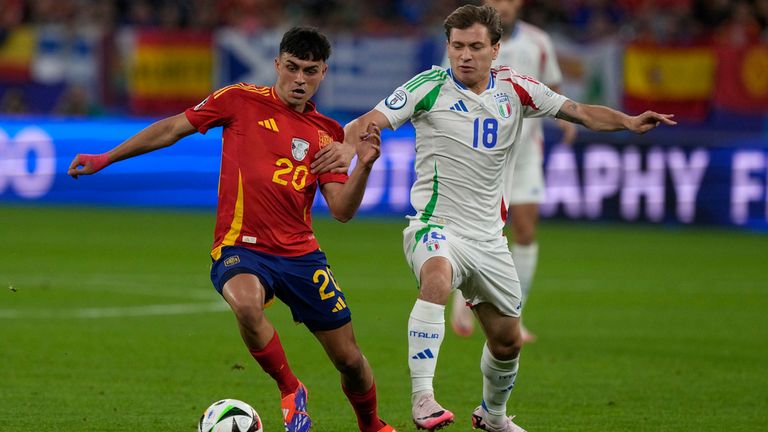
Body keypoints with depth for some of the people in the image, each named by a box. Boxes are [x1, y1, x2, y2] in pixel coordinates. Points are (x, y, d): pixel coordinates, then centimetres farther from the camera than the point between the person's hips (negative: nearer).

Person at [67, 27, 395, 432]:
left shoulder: (327, 135, 7)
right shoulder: (241, 101, 1)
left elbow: (342, 210, 1)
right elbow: (174, 128, 8)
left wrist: (364, 166, -17)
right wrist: (107, 158, 8)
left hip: (301, 254, 3)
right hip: (240, 248, -3)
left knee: (349, 359, 4)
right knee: (246, 303, -38)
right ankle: (291, 392, -13)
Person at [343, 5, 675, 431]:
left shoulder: (514, 88, 2)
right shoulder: (430, 86, -9)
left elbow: (580, 112, 2)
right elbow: (370, 122, -16)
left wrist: (628, 121, -16)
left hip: (487, 236, 5)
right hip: (437, 226, -5)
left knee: (507, 340, 14)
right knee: (437, 278, -39)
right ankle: (422, 397, -40)